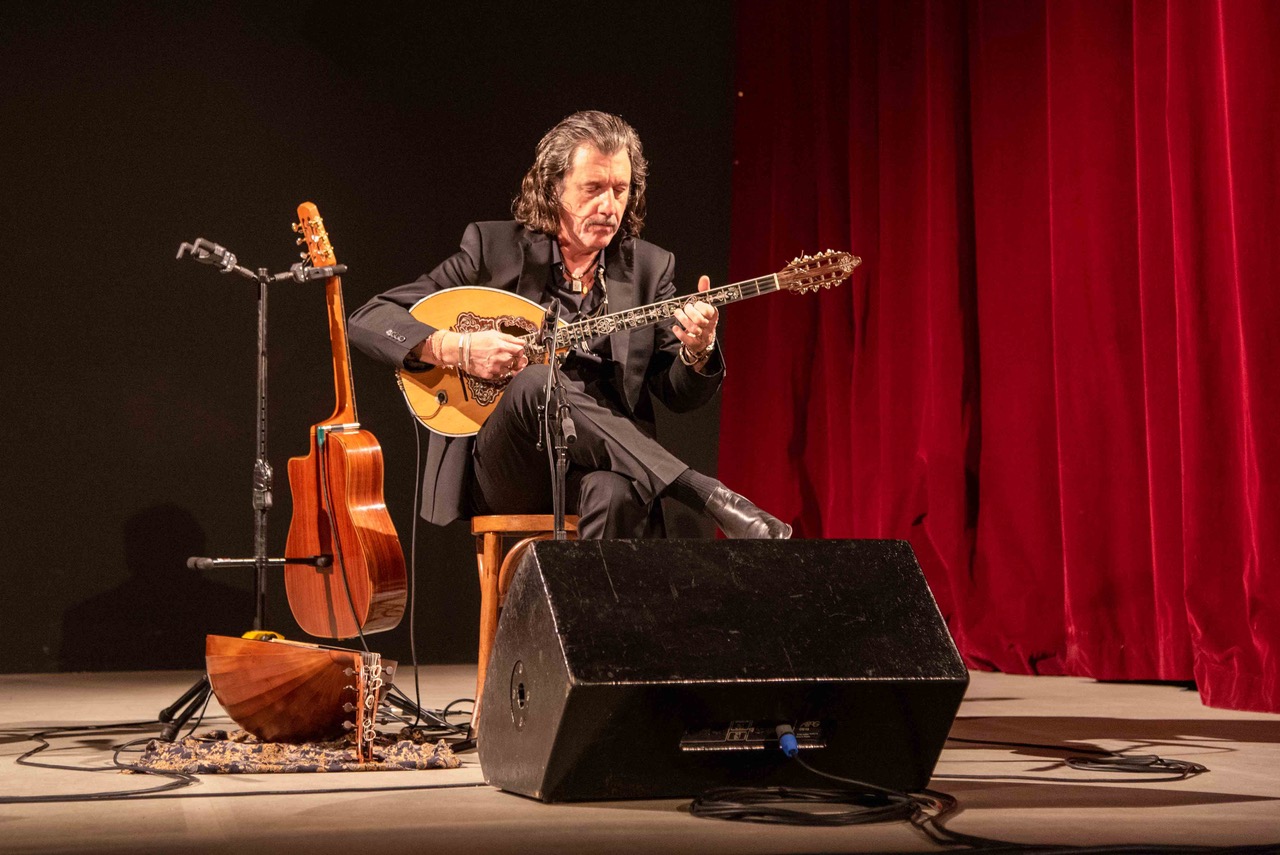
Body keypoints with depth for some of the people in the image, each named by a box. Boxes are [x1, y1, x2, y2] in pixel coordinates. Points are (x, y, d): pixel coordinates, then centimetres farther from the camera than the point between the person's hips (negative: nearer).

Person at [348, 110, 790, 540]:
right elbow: (368, 319, 1)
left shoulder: (649, 268, 11)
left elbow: (679, 395, 9)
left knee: (612, 492, -37)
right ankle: (708, 494, -35)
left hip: (596, 464, 1)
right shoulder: (493, 247, 4)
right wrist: (455, 348, -16)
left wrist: (697, 352, -14)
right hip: (503, 471, -1)